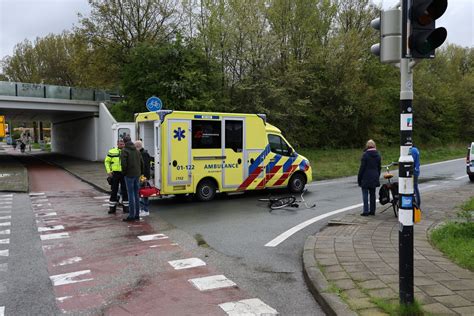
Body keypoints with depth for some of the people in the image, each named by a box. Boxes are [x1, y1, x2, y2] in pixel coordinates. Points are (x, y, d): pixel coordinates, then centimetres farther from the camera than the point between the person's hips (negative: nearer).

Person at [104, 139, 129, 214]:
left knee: (125, 191, 6)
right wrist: (108, 171, -3)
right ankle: (112, 208, 14)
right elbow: (107, 161, 8)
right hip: (115, 173, -1)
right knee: (114, 191, 5)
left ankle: (126, 207, 16)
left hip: (124, 174, 1)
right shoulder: (112, 152, 4)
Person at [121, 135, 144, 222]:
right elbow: (141, 162, 12)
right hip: (137, 174, 7)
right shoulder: (137, 150, 12)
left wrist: (124, 172, -3)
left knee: (131, 195, -5)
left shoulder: (125, 150, -9)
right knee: (136, 194, 10)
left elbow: (123, 163, -17)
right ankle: (137, 215, 15)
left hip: (129, 175, -7)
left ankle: (131, 215, -3)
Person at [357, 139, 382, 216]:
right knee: (372, 194, 12)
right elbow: (379, 167, 12)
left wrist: (359, 178, -5)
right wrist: (377, 177, 20)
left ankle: (366, 211, -2)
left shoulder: (365, 155, -12)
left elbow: (362, 167, -12)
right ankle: (372, 211, 17)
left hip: (366, 178, -6)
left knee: (365, 195, -2)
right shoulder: (378, 155, 7)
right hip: (374, 178, 6)